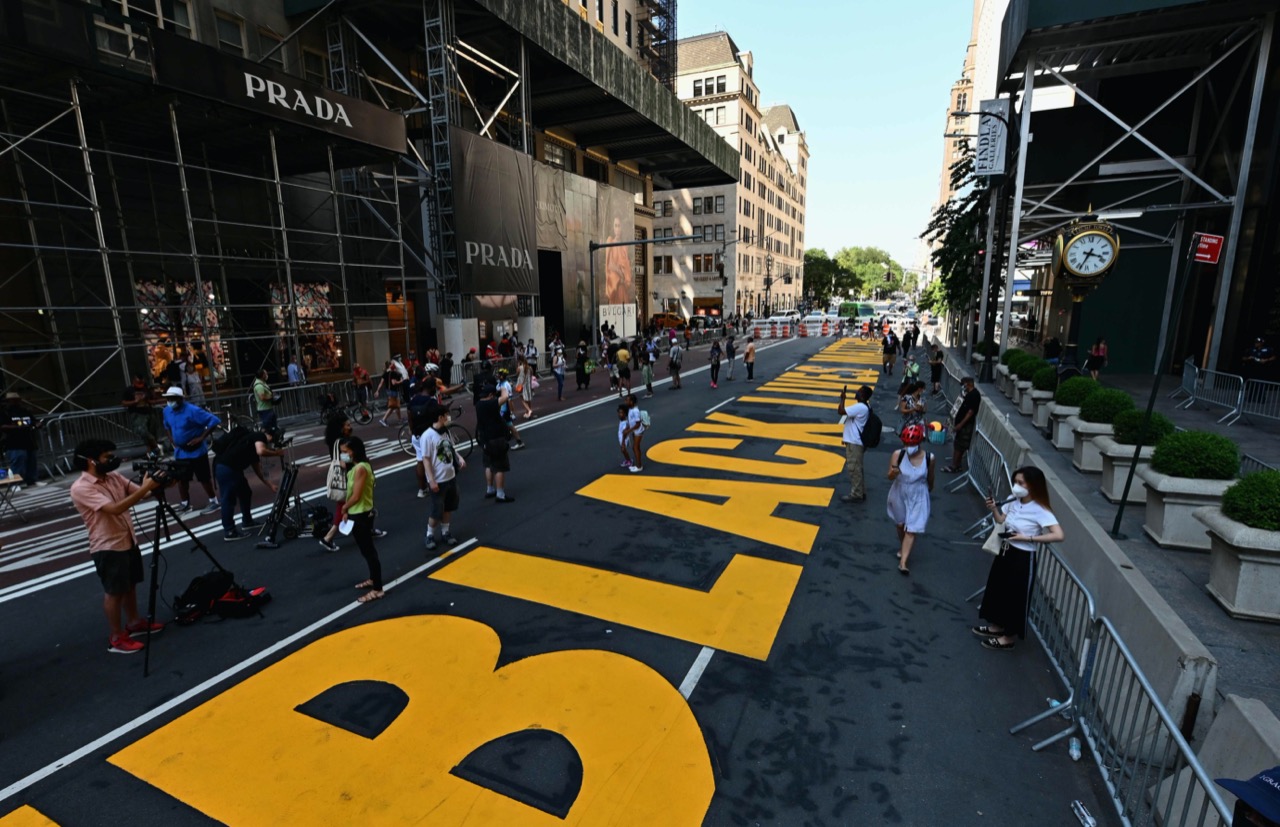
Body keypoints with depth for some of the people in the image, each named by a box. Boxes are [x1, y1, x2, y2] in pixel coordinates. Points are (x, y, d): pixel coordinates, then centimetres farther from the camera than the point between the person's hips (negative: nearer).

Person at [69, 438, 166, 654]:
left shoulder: (114, 477, 3)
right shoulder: (81, 488, -21)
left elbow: (140, 493, 2)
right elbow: (115, 508, -32)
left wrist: (157, 485, -18)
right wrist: (145, 487, -35)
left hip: (129, 540, 7)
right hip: (108, 547, -7)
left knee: (130, 585, 20)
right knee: (114, 592, 4)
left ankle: (134, 622, 36)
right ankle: (116, 638, 18)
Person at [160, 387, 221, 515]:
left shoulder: (192, 410, -21)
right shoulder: (167, 411, 1)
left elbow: (215, 421, -26)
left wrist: (201, 437, -24)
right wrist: (171, 439, 9)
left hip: (196, 450, -7)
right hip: (180, 451, 7)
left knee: (204, 478, 1)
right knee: (181, 478, 14)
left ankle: (213, 501, 13)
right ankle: (185, 503, 28)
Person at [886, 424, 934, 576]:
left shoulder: (928, 458, -17)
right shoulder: (898, 454, -20)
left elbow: (930, 477, 2)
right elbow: (890, 477, -15)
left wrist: (930, 489, 19)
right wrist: (894, 472, -38)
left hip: (918, 497, -1)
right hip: (899, 494, 1)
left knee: (912, 529, -2)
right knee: (901, 524, 21)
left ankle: (902, 563, 3)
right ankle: (902, 548, 49)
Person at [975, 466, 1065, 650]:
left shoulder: (1040, 511, -21)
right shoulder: (1013, 501, -2)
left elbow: (1058, 535, -29)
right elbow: (1001, 521, 10)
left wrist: (1028, 538, -28)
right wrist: (994, 509, -9)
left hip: (1023, 559, -7)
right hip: (1005, 552, 7)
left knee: (1015, 597, 7)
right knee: (997, 589, 20)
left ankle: (1008, 637, 25)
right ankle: (997, 626, 39)